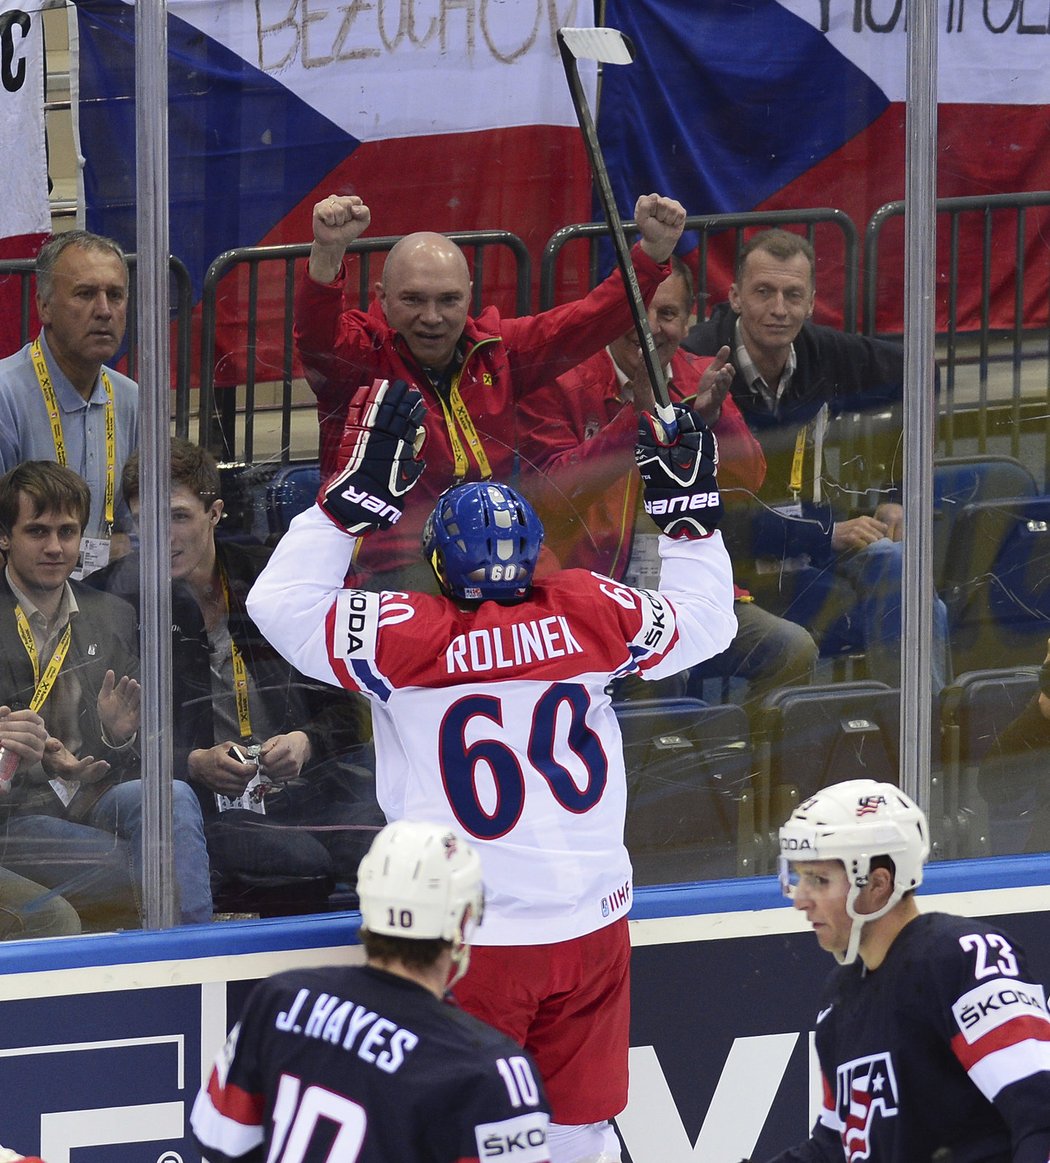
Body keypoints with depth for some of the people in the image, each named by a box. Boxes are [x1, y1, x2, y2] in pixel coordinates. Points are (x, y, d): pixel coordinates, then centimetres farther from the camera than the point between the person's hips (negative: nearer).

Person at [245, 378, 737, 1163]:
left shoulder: (408, 637, -12)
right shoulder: (591, 618, -3)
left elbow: (281, 603, -6)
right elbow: (706, 620, 13)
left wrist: (356, 493, -3)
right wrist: (689, 505, 23)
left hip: (469, 943, -3)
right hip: (589, 926, 3)